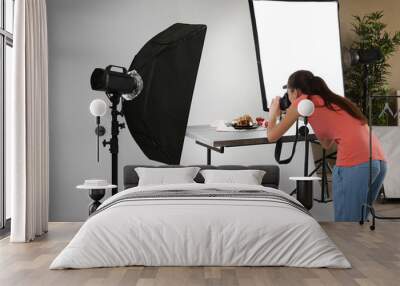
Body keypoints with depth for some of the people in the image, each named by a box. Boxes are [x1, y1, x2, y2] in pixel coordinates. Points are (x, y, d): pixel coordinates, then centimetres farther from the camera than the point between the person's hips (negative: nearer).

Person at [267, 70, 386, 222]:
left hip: (354, 164, -8)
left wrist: (273, 113, 30)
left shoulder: (303, 100, 9)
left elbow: (272, 136, 12)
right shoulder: (333, 100, 28)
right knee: (356, 219, 17)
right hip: (379, 161, 8)